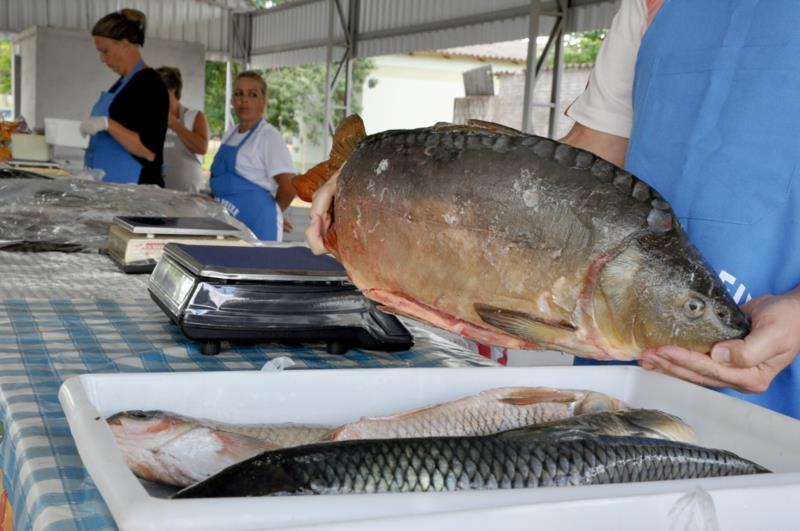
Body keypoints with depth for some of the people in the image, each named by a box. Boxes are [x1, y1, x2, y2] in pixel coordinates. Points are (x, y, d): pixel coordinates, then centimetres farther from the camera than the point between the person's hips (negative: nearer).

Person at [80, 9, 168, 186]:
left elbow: (150, 151, -19)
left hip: (134, 188, -8)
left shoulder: (150, 85, -11)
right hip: (107, 185, 8)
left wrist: (107, 124, -24)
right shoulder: (122, 82, 15)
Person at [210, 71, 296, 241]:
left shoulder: (269, 136, -10)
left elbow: (289, 186, -14)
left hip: (256, 226, -7)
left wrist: (272, 212, 0)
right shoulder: (229, 134, 14)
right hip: (226, 223, 7)